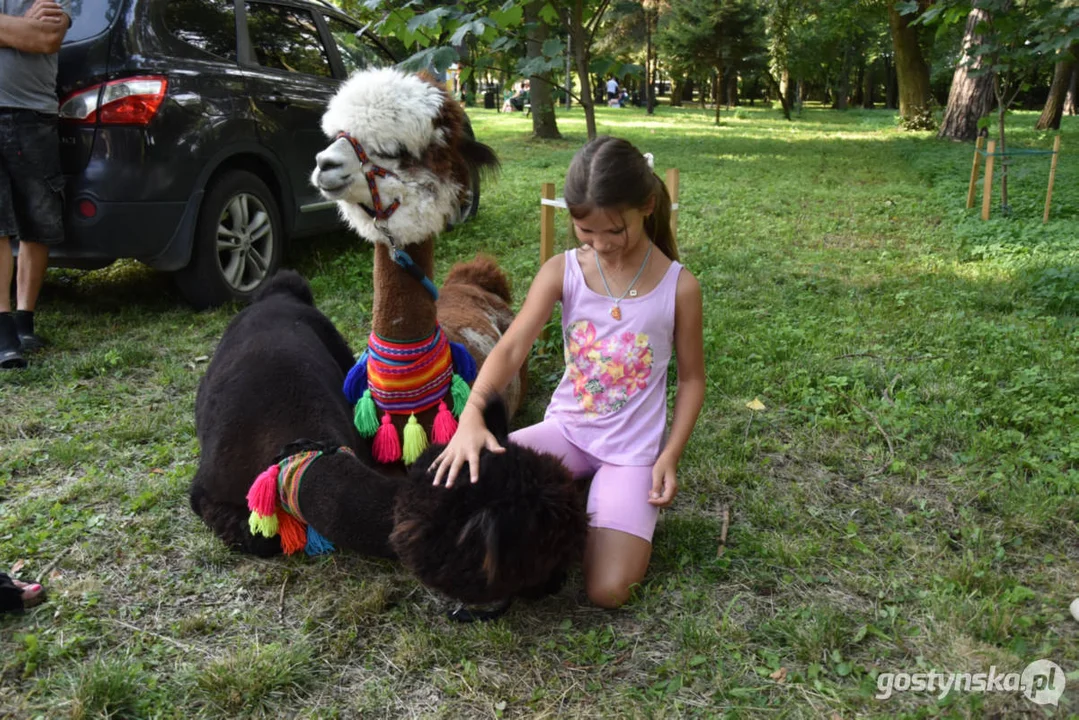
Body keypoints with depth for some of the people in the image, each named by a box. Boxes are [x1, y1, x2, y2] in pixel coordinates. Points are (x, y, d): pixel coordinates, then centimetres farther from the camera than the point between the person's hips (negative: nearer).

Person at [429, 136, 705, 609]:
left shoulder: (678, 286, -11)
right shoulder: (562, 271, -8)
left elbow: (692, 378, 0)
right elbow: (512, 347, -20)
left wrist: (670, 456, -11)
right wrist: (472, 413, -38)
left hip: (633, 449, -2)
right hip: (567, 428, 2)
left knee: (608, 590, -17)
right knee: (471, 478, -20)